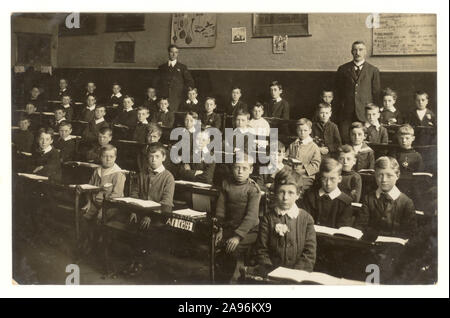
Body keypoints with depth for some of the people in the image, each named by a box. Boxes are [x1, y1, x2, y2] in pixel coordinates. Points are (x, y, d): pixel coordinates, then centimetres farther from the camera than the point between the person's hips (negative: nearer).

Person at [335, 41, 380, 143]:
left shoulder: (373, 71, 8)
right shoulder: (343, 69, 11)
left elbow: (376, 93, 9)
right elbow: (338, 92, 14)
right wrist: (340, 107, 7)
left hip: (365, 112, -1)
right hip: (346, 112, 1)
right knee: (345, 142, -6)